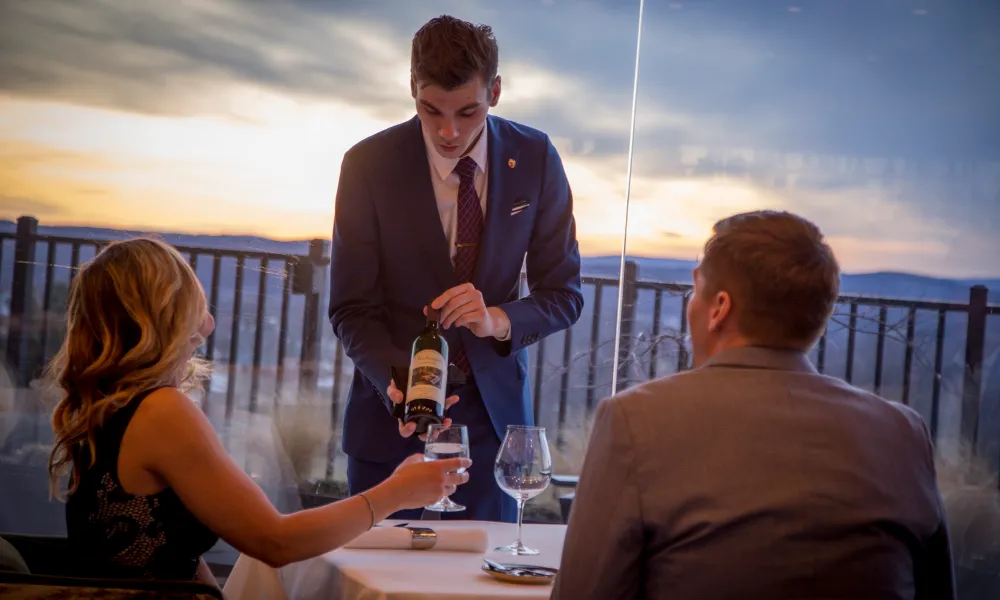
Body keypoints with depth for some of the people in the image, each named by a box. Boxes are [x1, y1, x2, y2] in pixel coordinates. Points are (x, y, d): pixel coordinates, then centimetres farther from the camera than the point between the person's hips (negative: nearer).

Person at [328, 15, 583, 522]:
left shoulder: (535, 159, -5)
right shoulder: (369, 165, -11)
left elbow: (564, 295, -2)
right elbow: (352, 309, -9)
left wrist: (499, 320, -23)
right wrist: (395, 381, -27)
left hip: (494, 409, 1)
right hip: (391, 419, -1)